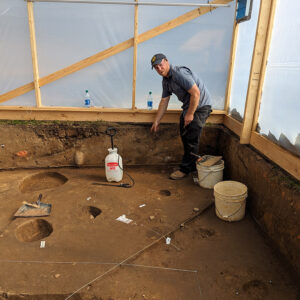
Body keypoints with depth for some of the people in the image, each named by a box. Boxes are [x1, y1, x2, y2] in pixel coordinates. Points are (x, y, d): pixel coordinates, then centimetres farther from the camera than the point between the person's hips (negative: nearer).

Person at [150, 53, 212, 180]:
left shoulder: (179, 73, -22)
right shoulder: (166, 80, 7)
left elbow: (196, 93, -26)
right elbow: (164, 102, 13)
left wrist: (190, 114, -20)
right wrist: (156, 121, 14)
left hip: (200, 106, -10)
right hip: (188, 106, 10)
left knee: (191, 139, -6)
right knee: (185, 136, 14)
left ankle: (185, 169, 6)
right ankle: (191, 165, 28)